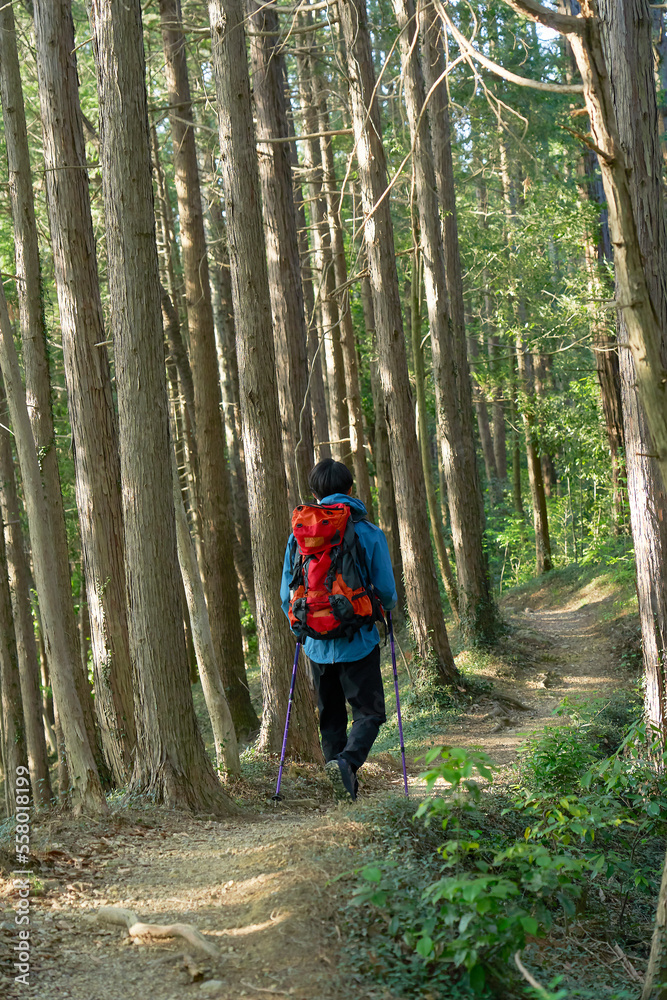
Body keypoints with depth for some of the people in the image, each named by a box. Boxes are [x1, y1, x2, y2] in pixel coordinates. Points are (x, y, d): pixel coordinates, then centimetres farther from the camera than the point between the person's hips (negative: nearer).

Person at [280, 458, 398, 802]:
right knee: (368, 712, 5)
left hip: (317, 644, 3)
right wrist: (387, 606, 20)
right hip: (358, 642, -3)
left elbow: (287, 595, 4)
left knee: (331, 716, 16)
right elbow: (386, 592, -4)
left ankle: (346, 788, 15)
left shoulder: (300, 534, 0)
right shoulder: (370, 533, -6)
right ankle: (347, 760, -22)